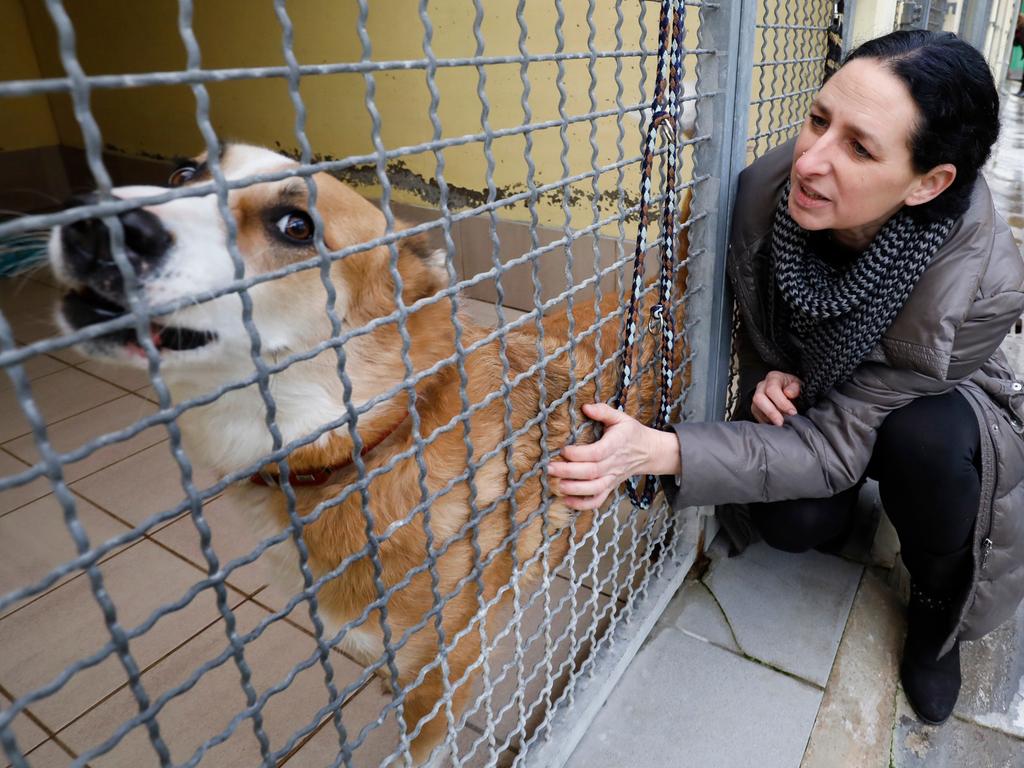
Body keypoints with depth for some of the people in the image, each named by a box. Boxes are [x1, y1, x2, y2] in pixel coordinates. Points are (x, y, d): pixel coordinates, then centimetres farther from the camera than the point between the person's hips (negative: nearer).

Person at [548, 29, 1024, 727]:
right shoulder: (766, 188, -27)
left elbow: (835, 443, -33)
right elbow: (757, 322, -5)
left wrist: (660, 453, -45)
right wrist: (772, 376, -28)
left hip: (936, 416, -1)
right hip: (804, 398, 2)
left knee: (928, 438, -36)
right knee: (793, 523, -26)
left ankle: (937, 615, -2)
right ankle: (843, 508, 15)